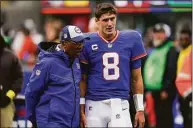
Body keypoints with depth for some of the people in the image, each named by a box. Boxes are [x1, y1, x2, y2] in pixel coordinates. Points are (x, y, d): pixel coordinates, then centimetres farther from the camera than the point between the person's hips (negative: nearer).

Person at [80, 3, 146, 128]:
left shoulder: (131, 40, 3)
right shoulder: (88, 42, 0)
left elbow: (136, 78, 9)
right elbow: (83, 79, 6)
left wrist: (140, 109, 8)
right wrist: (81, 109, 1)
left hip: (120, 106, 0)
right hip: (95, 106, 0)